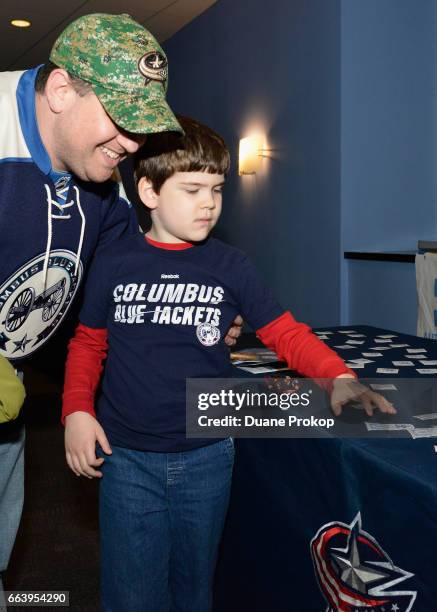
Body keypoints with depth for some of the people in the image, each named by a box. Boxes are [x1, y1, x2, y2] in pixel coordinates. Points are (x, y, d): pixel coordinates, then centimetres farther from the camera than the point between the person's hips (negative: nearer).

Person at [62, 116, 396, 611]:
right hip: (127, 459, 0)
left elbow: (286, 333, -4)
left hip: (207, 459, 1)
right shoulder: (114, 264, -1)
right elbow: (88, 343, 6)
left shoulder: (230, 267, -2)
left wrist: (339, 377, -19)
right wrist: (77, 410, -6)